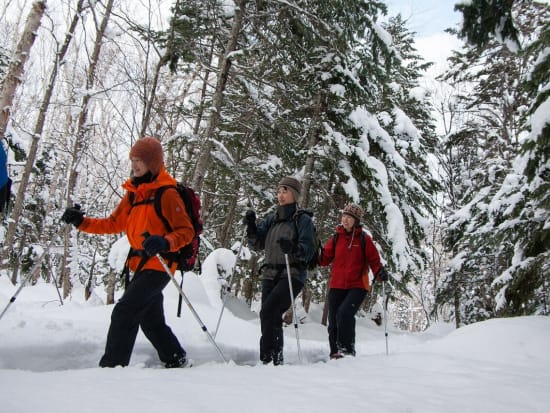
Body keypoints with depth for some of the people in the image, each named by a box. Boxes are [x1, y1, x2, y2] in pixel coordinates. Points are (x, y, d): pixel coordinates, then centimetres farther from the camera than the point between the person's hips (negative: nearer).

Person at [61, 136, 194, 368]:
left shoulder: (166, 194, -13)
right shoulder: (133, 192, 11)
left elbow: (186, 231, -15)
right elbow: (114, 224, 15)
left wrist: (165, 243, -34)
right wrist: (81, 222, 3)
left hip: (158, 265, -9)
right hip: (141, 265, 9)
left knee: (124, 312, -15)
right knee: (151, 321, 18)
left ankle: (112, 365, -10)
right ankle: (176, 360, 33)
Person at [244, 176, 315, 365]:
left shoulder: (303, 219, 1)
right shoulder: (271, 219, 17)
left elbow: (308, 251, -9)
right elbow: (257, 244, 11)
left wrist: (293, 248, -31)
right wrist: (251, 226, -6)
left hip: (292, 275, -6)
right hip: (270, 274, 6)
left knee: (268, 312, -22)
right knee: (272, 318, 4)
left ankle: (268, 358, -18)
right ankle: (276, 358, 14)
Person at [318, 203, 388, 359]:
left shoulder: (364, 239, 1)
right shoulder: (336, 238, 9)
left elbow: (374, 260, 2)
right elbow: (324, 259, 6)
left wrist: (380, 272, -18)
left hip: (357, 286, -4)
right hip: (336, 286, 4)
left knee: (345, 313, -25)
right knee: (333, 321, 4)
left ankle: (347, 350, -14)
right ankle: (335, 353, 17)